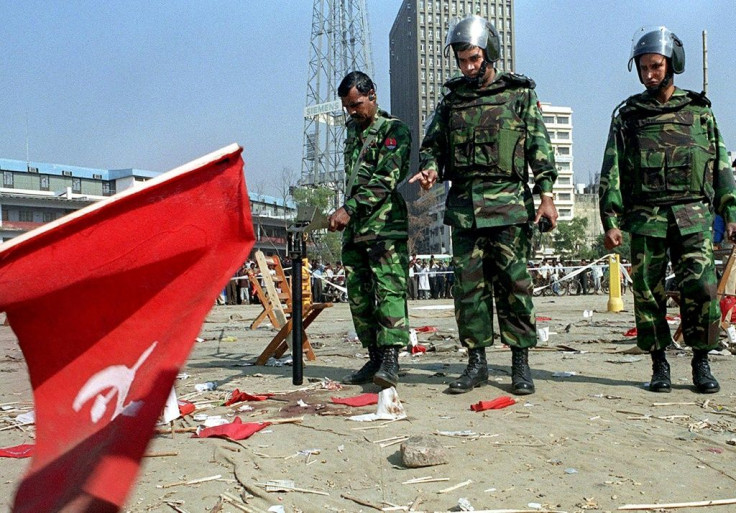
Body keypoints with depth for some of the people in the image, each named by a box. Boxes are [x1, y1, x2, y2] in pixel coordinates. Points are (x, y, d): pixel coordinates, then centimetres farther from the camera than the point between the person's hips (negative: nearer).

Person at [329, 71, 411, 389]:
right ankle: (374, 357, 12)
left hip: (386, 223, -7)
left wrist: (349, 208, -22)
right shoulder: (353, 130, 21)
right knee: (359, 297, 5)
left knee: (389, 290, -13)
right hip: (354, 227, 8)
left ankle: (390, 359, -15)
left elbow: (384, 180, -15)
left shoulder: (394, 130, -2)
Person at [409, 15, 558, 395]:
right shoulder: (451, 99, 15)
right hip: (464, 207, 3)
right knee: (468, 285, 3)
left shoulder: (520, 94, 7)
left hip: (509, 205, -3)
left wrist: (546, 193, -6)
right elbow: (432, 144, 18)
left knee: (514, 283, -1)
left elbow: (540, 146, 3)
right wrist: (429, 169, -4)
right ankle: (476, 362, 13)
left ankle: (520, 362, 10)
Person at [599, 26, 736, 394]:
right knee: (648, 294, 1)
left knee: (702, 288, -9)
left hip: (693, 216, 0)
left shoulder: (699, 110, 12)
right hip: (645, 217, 0)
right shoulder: (627, 115, 9)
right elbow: (611, 172, 4)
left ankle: (701, 363, 7)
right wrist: (611, 220, -4)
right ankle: (659, 366, 14)